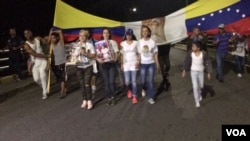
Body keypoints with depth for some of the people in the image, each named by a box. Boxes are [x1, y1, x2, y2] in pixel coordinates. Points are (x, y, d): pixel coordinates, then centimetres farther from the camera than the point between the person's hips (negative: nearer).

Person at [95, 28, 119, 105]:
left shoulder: (113, 42, 2)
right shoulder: (99, 43, 4)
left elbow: (116, 53, 2)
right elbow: (96, 54, 3)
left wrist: (115, 59, -12)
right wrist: (98, 59, -16)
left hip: (111, 64, -1)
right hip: (103, 64, 2)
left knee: (112, 82, -5)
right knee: (106, 82, 5)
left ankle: (113, 97, 11)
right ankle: (109, 98, 16)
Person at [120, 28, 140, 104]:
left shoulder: (136, 43, 1)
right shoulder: (122, 43, 4)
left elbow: (138, 53, 3)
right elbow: (122, 54, 6)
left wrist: (138, 62, -8)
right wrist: (121, 64, 1)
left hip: (134, 63, -1)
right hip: (126, 64, 1)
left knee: (134, 81, -2)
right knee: (127, 82, 0)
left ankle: (134, 96, 10)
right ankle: (129, 90, 33)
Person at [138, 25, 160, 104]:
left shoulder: (152, 42, -5)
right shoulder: (140, 42, -3)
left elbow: (155, 54, 0)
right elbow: (139, 54, 1)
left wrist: (157, 64, 0)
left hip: (151, 63, 0)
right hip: (143, 64, 1)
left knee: (151, 81, 0)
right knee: (143, 81, 6)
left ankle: (151, 97, 11)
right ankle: (144, 89, 41)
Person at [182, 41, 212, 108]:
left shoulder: (204, 53, -17)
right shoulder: (190, 53, -14)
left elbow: (208, 63, -8)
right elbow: (186, 62, -2)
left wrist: (209, 72, -8)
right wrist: (184, 70, -1)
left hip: (201, 72, 1)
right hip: (193, 72, 0)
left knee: (201, 86, 14)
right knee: (195, 86, -4)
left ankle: (199, 94, 48)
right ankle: (197, 101, 10)